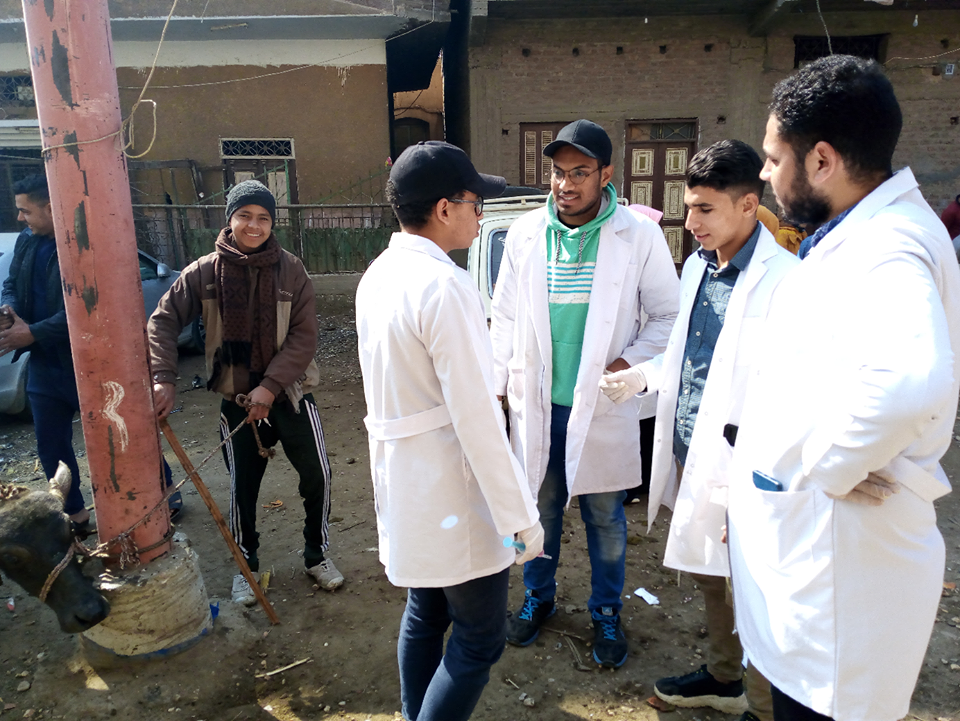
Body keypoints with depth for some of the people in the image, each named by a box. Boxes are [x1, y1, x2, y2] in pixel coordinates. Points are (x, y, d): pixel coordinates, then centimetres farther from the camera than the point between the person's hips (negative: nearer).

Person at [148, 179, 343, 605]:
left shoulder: (290, 270, -7)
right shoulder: (204, 272, -5)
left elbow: (303, 337, -11)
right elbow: (163, 321, -3)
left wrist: (271, 385, -20)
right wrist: (163, 378, -15)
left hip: (290, 394, 0)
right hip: (237, 400, 0)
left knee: (316, 477, 5)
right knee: (243, 488, 11)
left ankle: (317, 554, 29)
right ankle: (246, 565, 34)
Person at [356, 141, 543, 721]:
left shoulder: (377, 275, 5)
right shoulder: (446, 286, -23)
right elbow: (477, 417, -24)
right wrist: (521, 516, -17)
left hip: (402, 479, 9)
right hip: (453, 493, -9)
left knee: (424, 614, 24)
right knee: (479, 641, 7)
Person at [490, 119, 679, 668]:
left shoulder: (640, 236, -8)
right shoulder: (526, 233, 0)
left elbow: (666, 316, 0)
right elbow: (505, 318, 6)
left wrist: (628, 362, -14)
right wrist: (497, 387, 4)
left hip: (603, 407, -2)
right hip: (537, 403, 2)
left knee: (606, 519, 13)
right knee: (540, 509, 18)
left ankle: (607, 614, 37)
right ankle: (539, 598, 42)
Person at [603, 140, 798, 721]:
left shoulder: (782, 278, -19)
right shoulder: (698, 265, 9)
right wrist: (643, 377, 6)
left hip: (739, 460, -8)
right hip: (688, 449, 8)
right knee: (705, 572, 23)